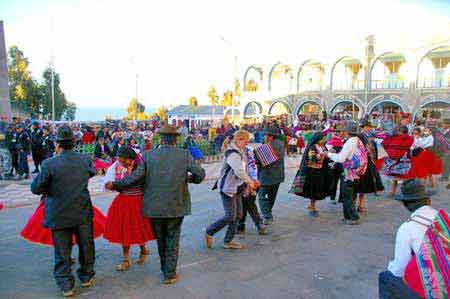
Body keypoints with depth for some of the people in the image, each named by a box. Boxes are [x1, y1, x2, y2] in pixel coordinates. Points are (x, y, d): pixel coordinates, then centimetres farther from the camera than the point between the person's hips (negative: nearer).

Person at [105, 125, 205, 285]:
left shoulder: (149, 155, -6)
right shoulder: (184, 154, -6)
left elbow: (135, 176, -8)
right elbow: (200, 173, -3)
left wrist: (114, 185, 5)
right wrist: (188, 178, 18)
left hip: (154, 206, 2)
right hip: (176, 206, -1)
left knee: (160, 239, 20)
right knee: (172, 240, 13)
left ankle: (165, 269, 36)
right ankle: (170, 274, 17)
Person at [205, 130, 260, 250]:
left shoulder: (239, 152, 13)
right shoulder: (232, 153, -20)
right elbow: (239, 172, -25)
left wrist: (251, 181, 10)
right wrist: (250, 182, -13)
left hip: (236, 189, 10)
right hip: (228, 189, -10)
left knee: (238, 215, 11)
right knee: (230, 216, -6)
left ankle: (228, 241, 21)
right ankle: (209, 233, 14)